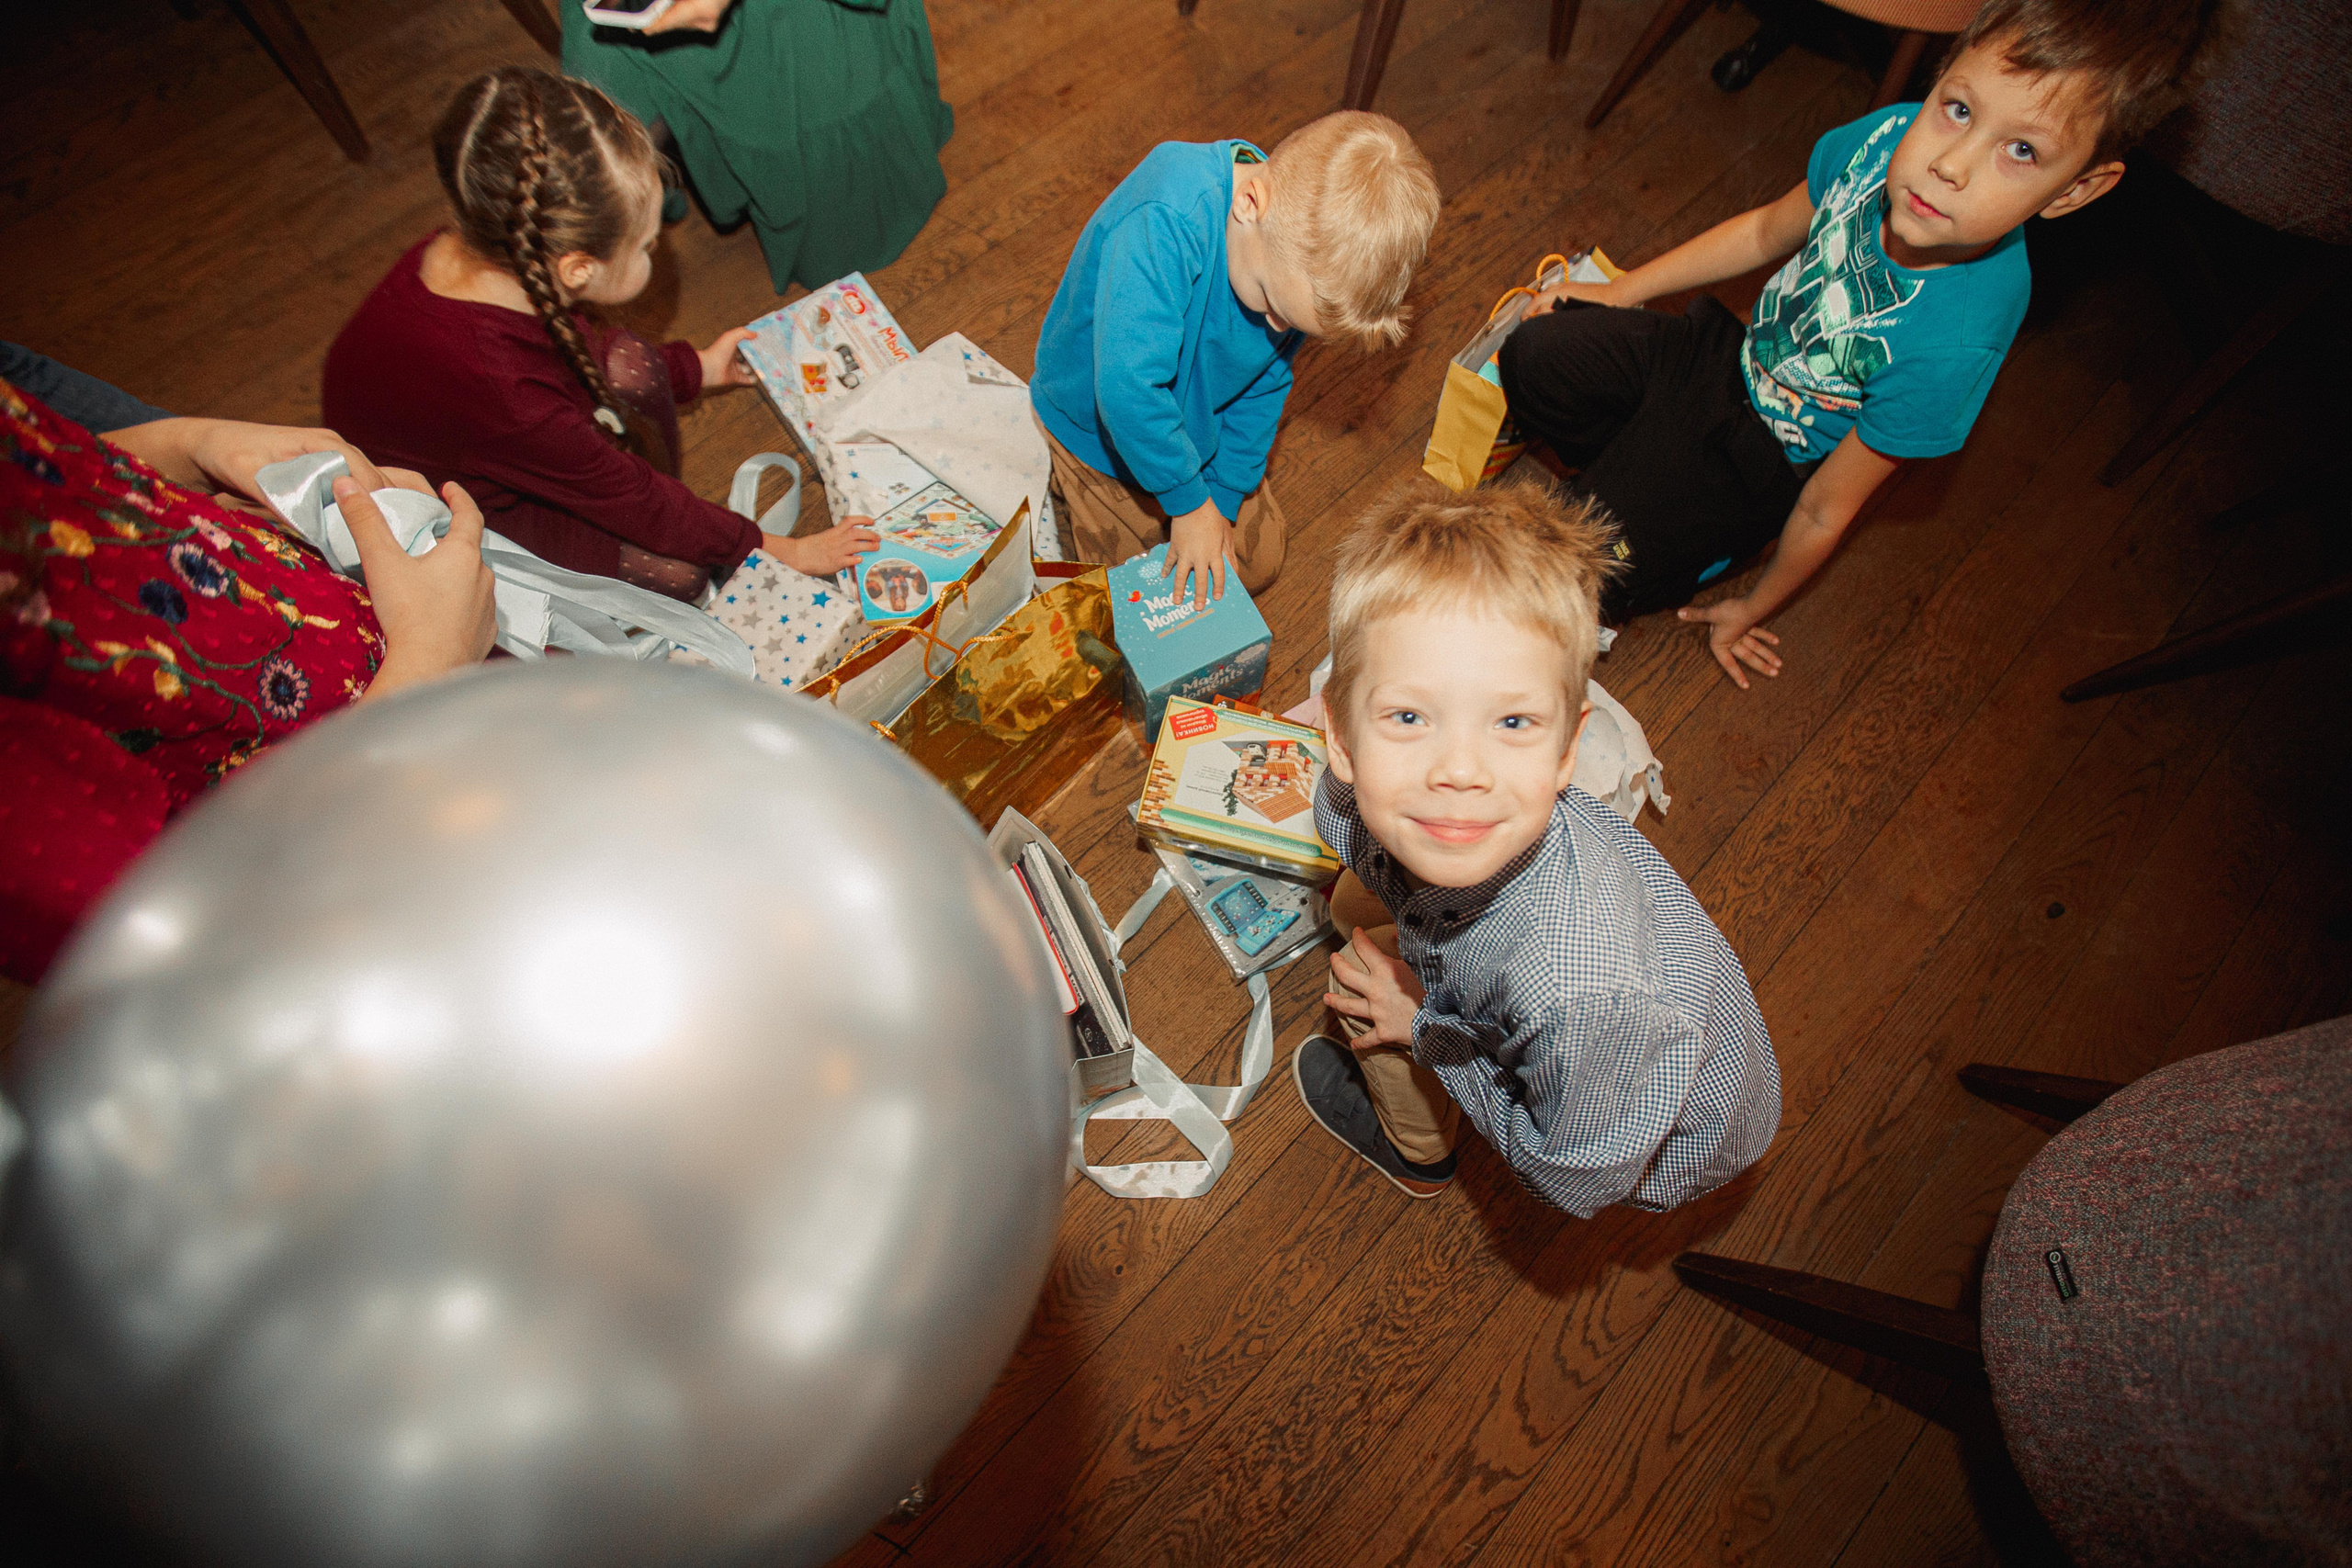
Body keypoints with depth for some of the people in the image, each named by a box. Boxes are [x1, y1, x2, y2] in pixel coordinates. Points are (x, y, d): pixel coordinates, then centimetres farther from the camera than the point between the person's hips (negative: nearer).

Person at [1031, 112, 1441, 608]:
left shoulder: (1302, 260, -19)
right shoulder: (1168, 219, -42)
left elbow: (1264, 385, -6)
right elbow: (1126, 386, -45)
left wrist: (1222, 501, -9)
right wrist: (1190, 503, -32)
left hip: (1198, 430, 6)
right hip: (1100, 431, -5)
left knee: (1258, 565, 16)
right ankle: (1068, 488, 33)